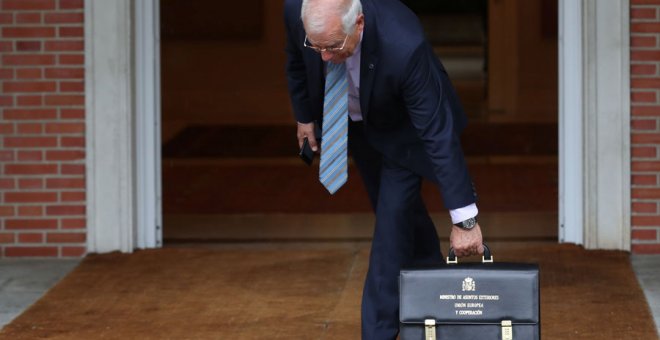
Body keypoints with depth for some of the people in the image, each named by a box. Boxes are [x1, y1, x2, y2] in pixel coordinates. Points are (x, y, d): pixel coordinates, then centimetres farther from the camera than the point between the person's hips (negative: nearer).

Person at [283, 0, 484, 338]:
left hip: (403, 126, -5)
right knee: (395, 209, 16)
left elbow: (439, 134, -40)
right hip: (353, 120, 5)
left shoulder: (404, 45, -45)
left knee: (394, 217, -13)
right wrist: (304, 114, 6)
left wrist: (464, 219, -38)